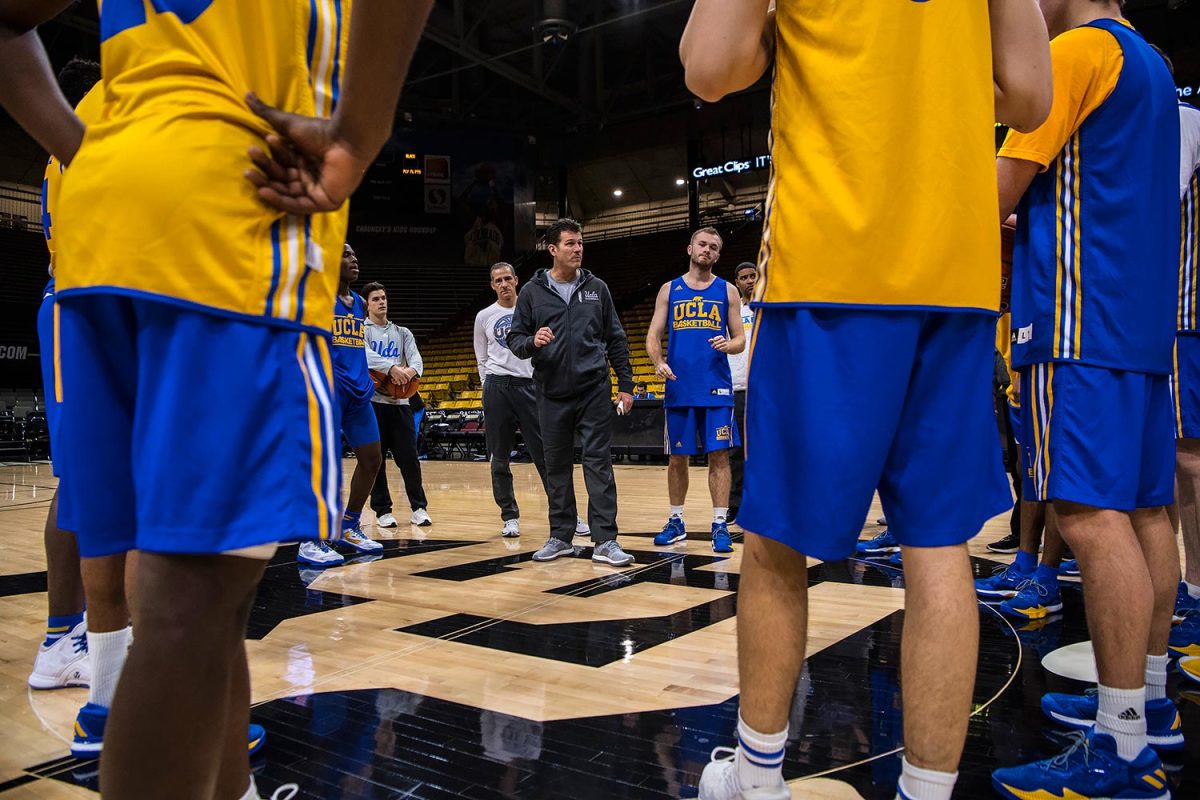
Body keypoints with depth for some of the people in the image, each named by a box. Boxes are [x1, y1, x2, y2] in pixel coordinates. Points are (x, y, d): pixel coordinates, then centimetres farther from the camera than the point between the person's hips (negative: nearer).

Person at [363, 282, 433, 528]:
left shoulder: (402, 333, 17)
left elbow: (416, 358, 1)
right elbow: (366, 354, -16)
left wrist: (412, 370, -24)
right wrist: (392, 368, -32)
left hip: (400, 401, 3)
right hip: (372, 401, -3)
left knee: (409, 456, 1)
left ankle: (418, 507, 9)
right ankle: (382, 510, 9)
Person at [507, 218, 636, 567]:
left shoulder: (597, 288, 7)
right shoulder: (532, 292, 4)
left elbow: (616, 339, 9)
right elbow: (514, 339, 6)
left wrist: (625, 385, 5)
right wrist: (532, 342, -17)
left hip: (594, 390, -1)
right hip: (552, 393, 1)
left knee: (599, 462, -3)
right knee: (556, 466, 8)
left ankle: (605, 541, -1)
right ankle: (560, 537, 20)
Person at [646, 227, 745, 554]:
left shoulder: (727, 290, 9)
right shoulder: (669, 290, 11)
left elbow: (740, 339, 8)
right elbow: (653, 337, 7)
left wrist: (729, 344, -16)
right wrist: (658, 362, -13)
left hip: (716, 387, -1)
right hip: (679, 388, 1)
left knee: (718, 456, -4)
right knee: (677, 457, 7)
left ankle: (720, 525, 1)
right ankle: (676, 521, 20)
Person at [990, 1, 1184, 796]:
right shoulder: (1149, 65, 24)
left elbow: (1001, 190, -8)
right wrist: (1012, 219, 20)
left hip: (1082, 321, -10)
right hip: (1144, 319, 10)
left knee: (1092, 512, -13)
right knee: (1143, 507, 11)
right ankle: (1149, 700, 21)